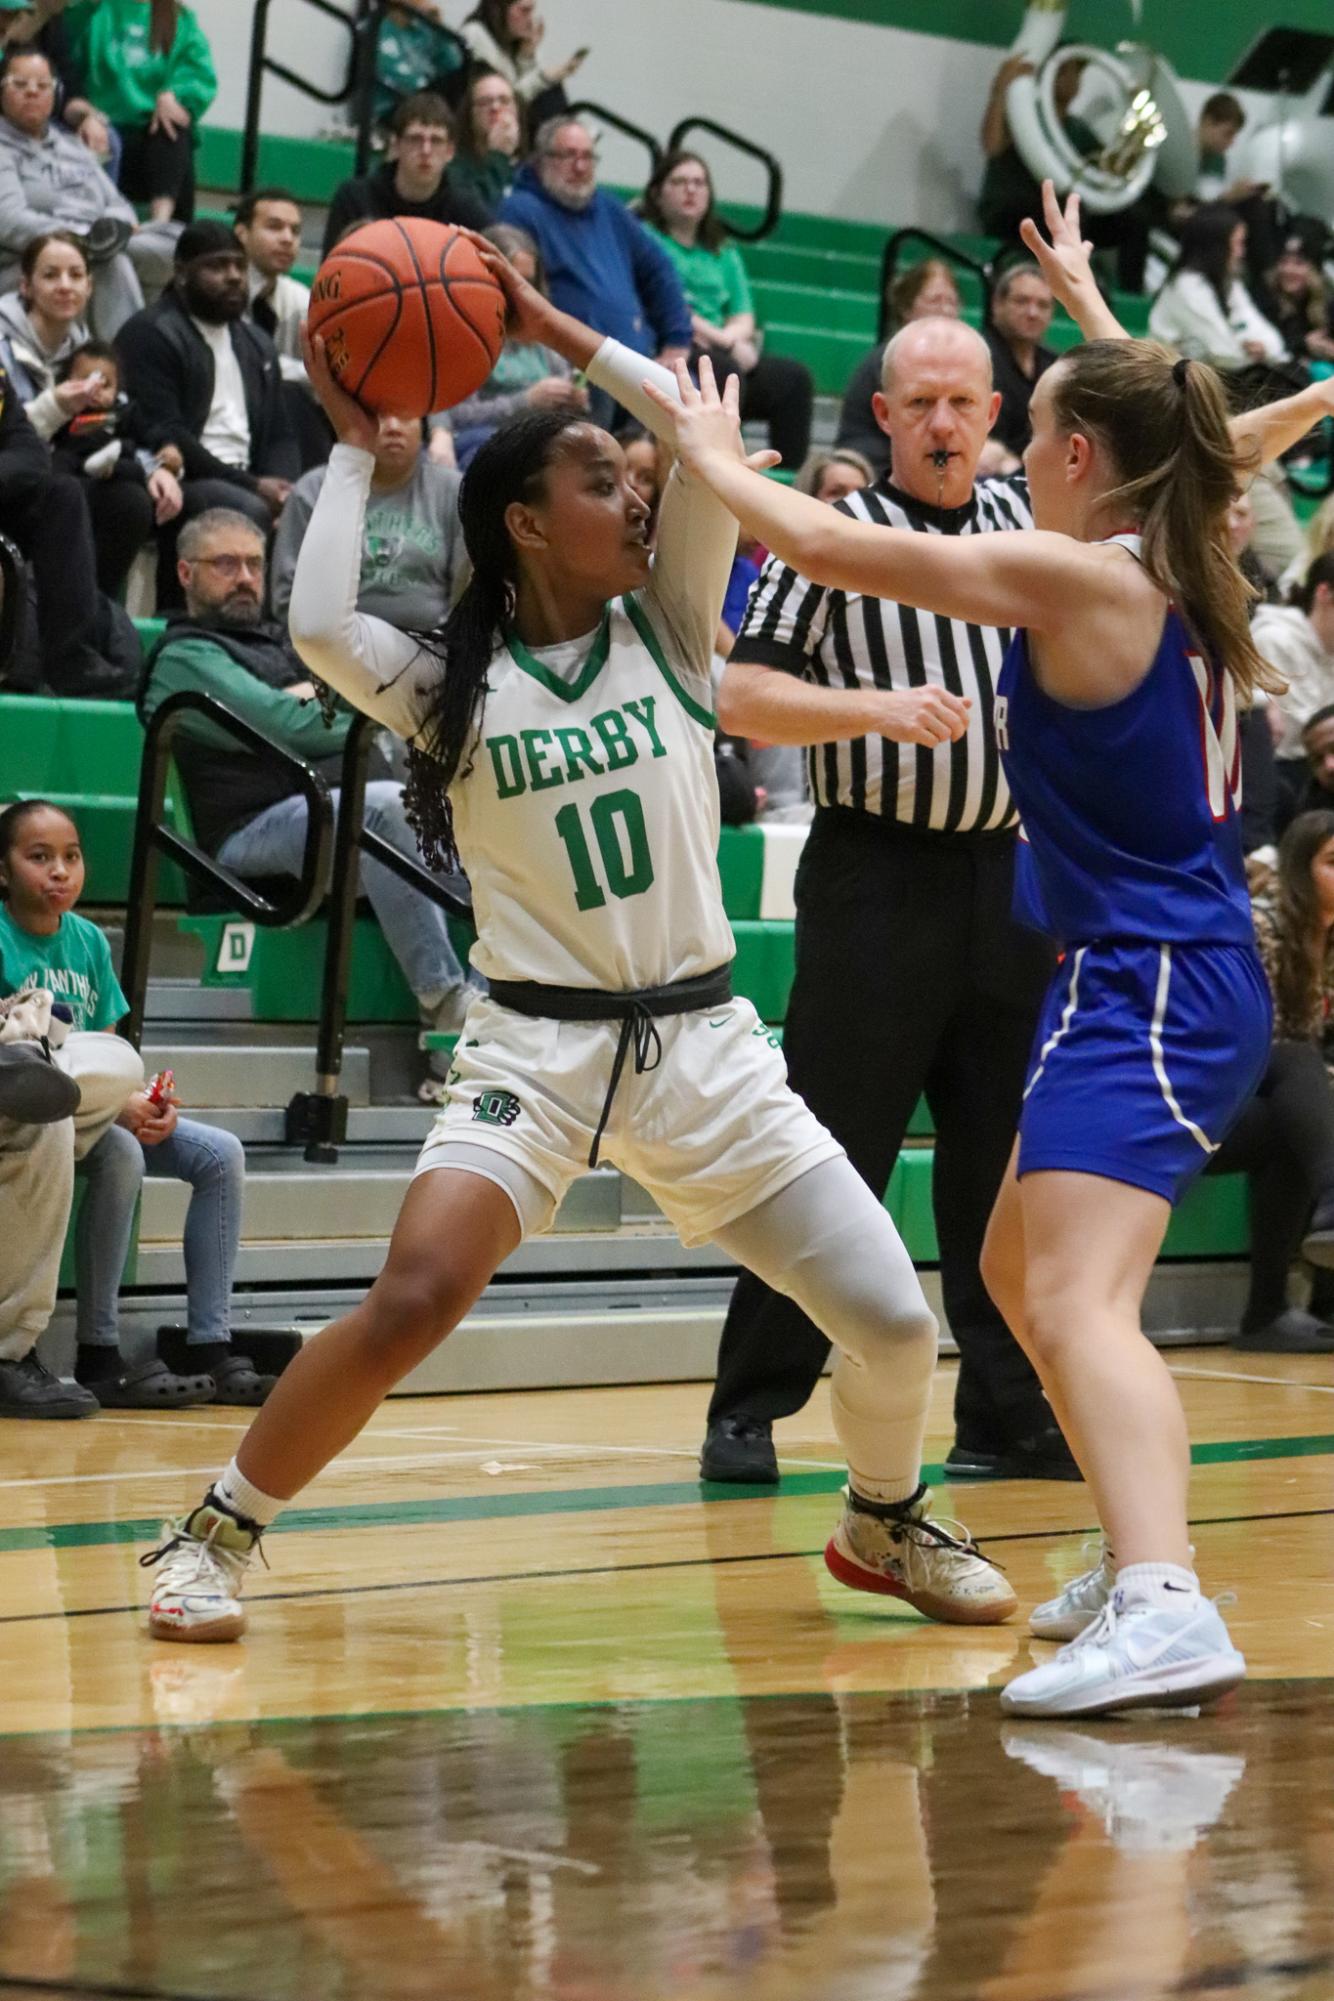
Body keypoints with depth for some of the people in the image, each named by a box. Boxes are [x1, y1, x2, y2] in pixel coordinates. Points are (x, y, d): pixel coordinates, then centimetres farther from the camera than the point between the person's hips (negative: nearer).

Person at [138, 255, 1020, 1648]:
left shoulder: (666, 631, 6)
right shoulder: (450, 689, 1)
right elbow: (317, 628, -19)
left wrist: (558, 331, -3)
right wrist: (352, 446, -6)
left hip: (700, 1043, 3)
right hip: (534, 1047, -3)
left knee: (892, 1320, -4)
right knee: (410, 1303, -24)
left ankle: (883, 1521, 27)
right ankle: (219, 1531, -4)